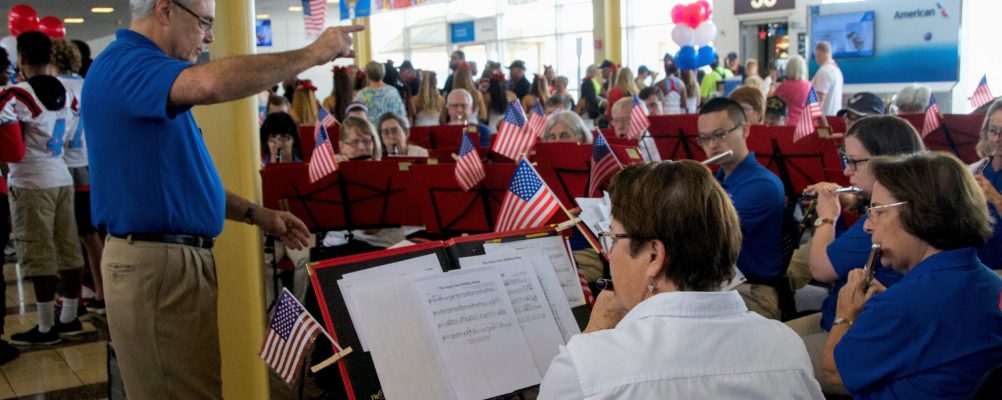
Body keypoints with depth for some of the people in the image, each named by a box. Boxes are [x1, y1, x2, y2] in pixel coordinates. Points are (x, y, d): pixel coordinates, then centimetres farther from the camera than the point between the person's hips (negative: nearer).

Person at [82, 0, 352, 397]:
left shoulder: (147, 73, 16)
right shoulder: (123, 64, -16)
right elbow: (211, 84, -38)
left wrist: (255, 214, 11)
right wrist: (312, 53, -29)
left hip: (179, 259, 10)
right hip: (155, 267, -10)